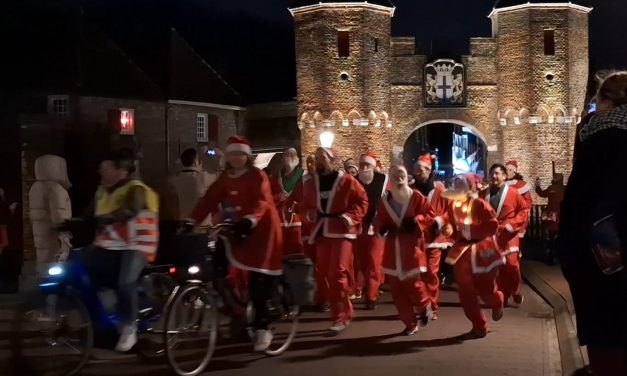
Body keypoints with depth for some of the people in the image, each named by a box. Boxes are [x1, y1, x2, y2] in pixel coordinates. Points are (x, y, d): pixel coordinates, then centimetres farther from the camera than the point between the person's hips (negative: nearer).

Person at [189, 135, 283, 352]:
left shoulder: (257, 175, -8)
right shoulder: (225, 179, 10)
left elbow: (261, 202, -24)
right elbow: (209, 200, 1)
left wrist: (249, 220, -42)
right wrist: (192, 221, -11)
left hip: (260, 230, -6)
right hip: (235, 231, 6)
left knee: (258, 281, -8)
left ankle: (262, 328, -1)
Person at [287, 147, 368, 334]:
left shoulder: (346, 181, -3)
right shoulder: (309, 184, 12)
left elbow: (362, 201, -4)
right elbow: (302, 204, 19)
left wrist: (349, 218, -15)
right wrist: (308, 214, -2)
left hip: (341, 231, -6)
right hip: (321, 232, 6)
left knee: (337, 273, -13)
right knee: (322, 275, 5)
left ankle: (341, 317, -3)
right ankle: (344, 310, 21)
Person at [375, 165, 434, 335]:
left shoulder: (416, 197, -3)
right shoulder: (384, 200, 7)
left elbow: (430, 215, -3)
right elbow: (380, 220, 16)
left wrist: (415, 221, -20)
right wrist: (382, 228, -6)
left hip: (412, 246, -4)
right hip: (393, 249, 4)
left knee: (412, 282, -12)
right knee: (397, 288, 3)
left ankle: (425, 306, 22)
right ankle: (410, 324, 15)